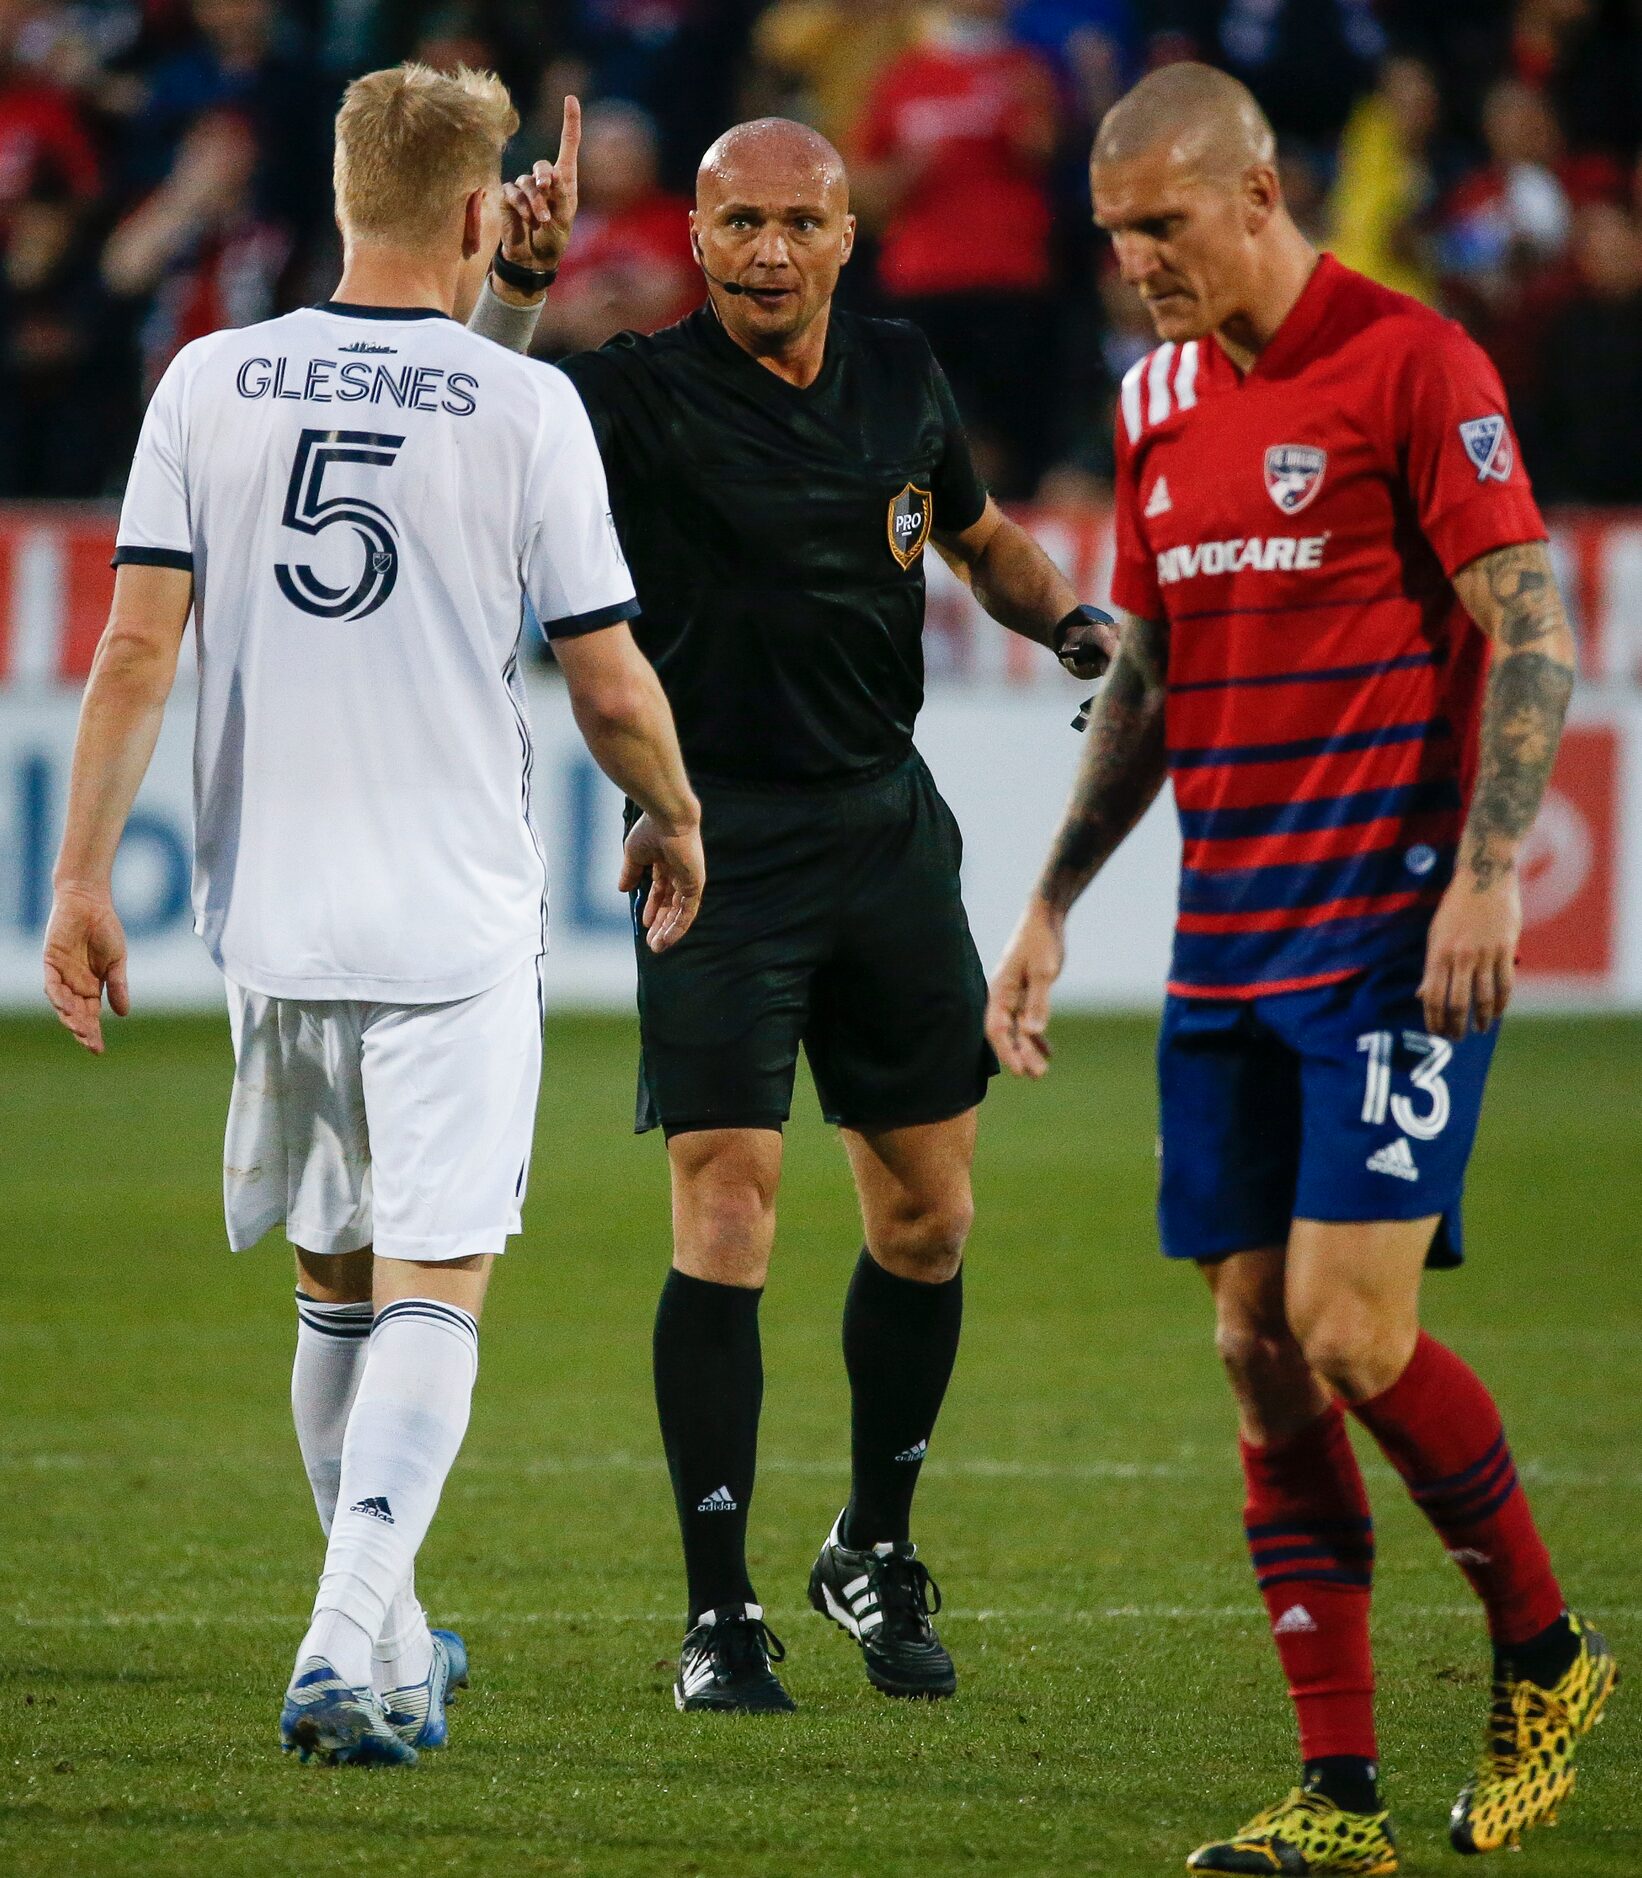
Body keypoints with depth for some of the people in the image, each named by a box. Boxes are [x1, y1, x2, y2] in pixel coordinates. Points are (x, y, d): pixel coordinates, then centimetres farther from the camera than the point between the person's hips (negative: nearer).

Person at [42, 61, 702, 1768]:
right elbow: (609, 687, -3)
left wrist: (80, 876, 3)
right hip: (455, 923, -4)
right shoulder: (523, 408, -6)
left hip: (270, 919, 4)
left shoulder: (207, 385, 2)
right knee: (430, 1294, -3)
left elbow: (137, 648, -2)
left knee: (333, 1287, 17)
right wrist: (672, 820, 16)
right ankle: (350, 1646, -19)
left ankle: (385, 1644, 28)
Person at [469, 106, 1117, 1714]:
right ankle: (719, 1616, -6)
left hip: (888, 828, 5)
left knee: (925, 1220, 9)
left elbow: (981, 537, 24)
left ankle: (875, 1553, 28)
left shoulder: (902, 380, 7)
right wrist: (517, 280, -35)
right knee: (725, 1210, -11)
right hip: (721, 841, -5)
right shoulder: (641, 397, -9)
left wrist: (1069, 622, 7)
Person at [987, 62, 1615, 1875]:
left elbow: (1530, 625, -10)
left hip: (1389, 937, -7)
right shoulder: (1157, 402, 14)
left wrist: (1484, 871, -19)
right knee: (1259, 1351, 3)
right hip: (1226, 952, 7)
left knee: (1350, 1329, -13)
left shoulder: (1410, 365, -8)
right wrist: (1051, 903, 18)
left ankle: (1544, 1655, 11)